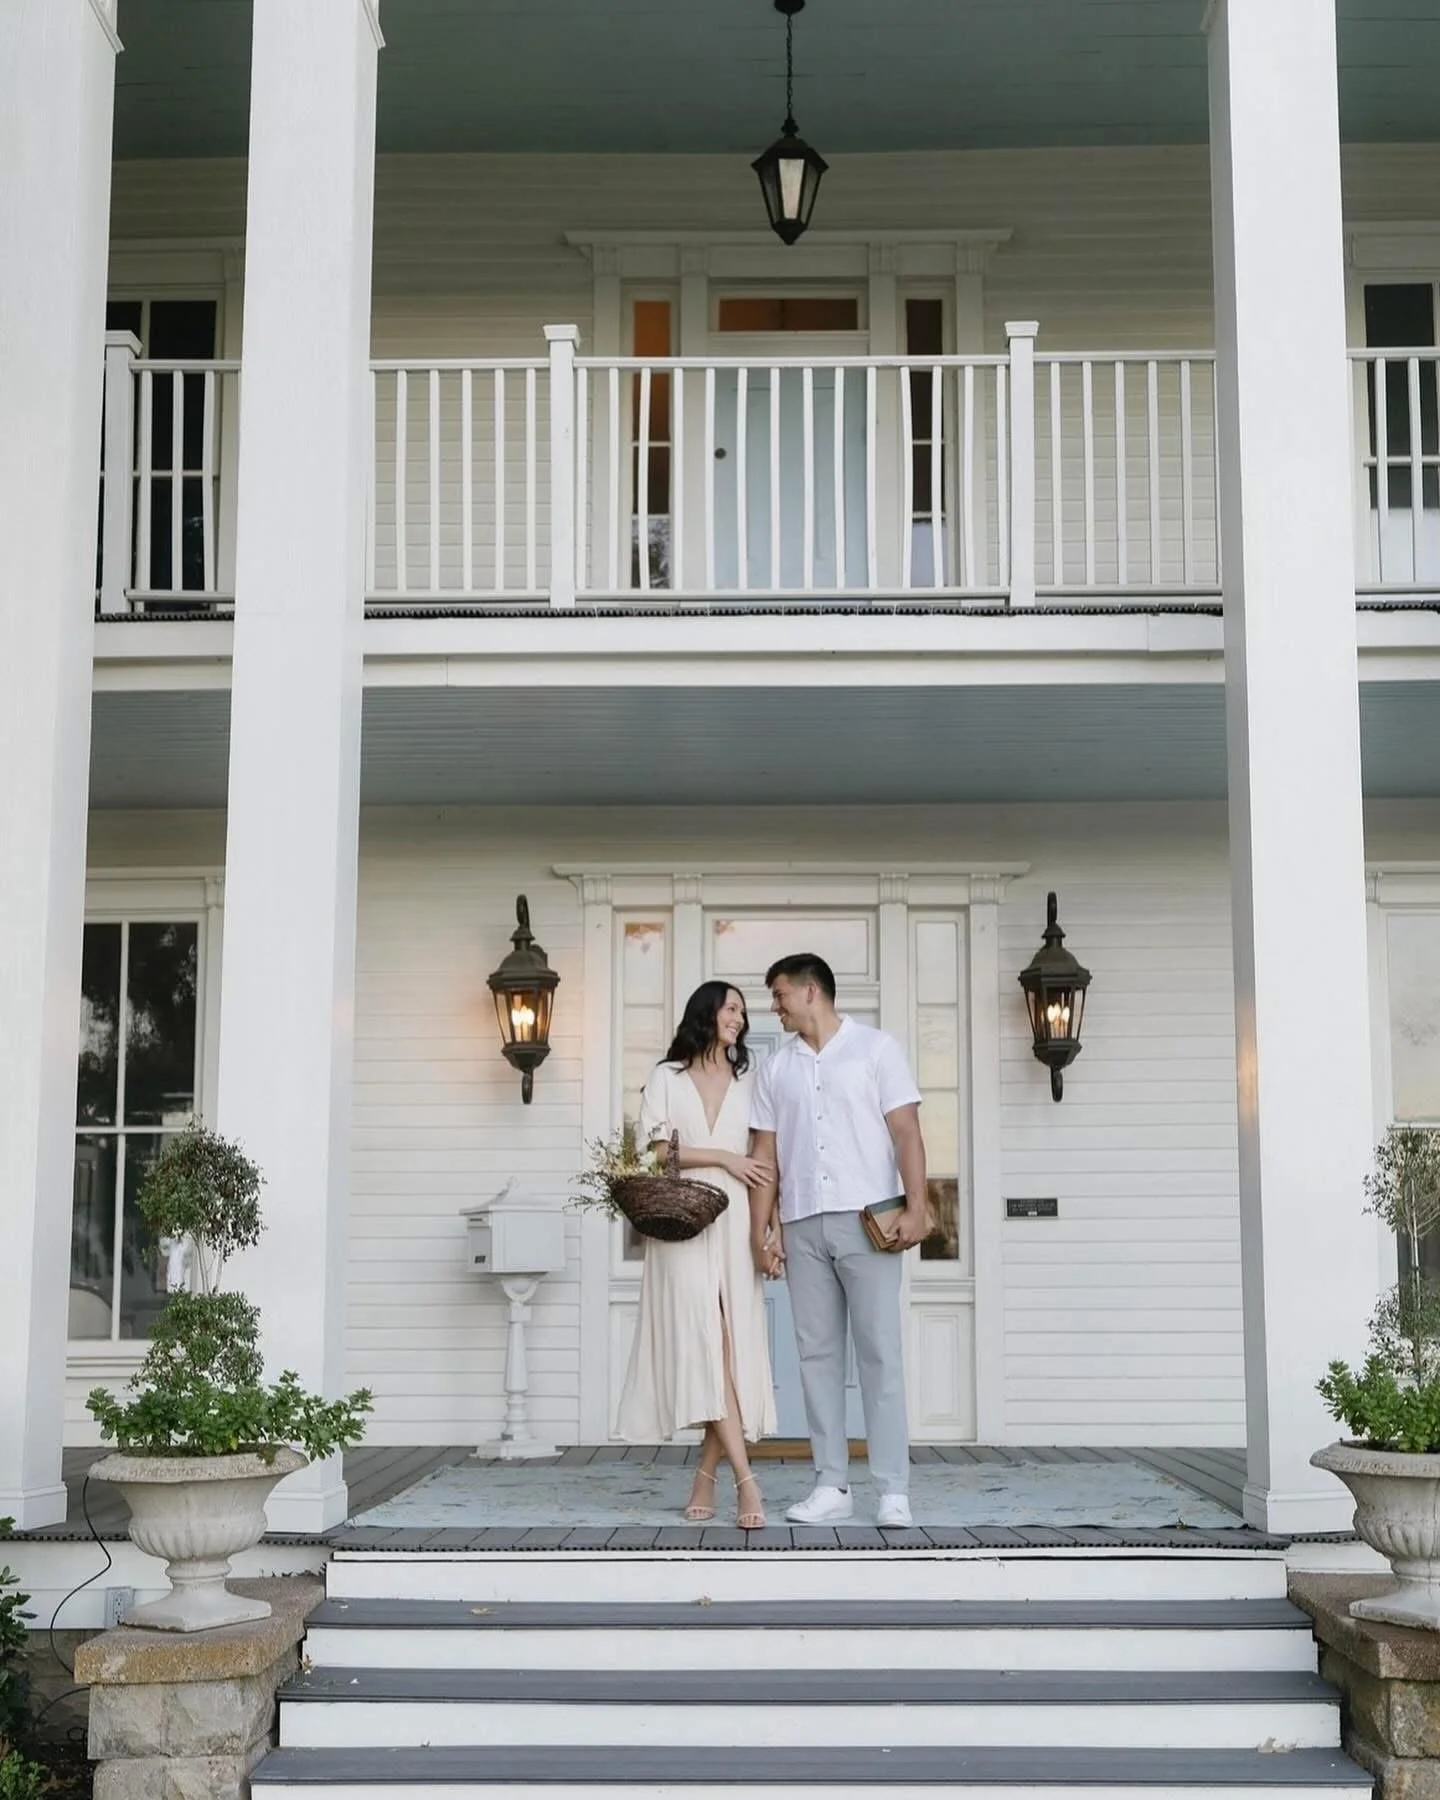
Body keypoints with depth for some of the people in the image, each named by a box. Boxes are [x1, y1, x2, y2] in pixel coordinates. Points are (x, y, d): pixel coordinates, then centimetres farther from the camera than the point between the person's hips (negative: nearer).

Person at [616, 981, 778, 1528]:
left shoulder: (748, 1081, 17)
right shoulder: (667, 1078, 11)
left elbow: (764, 1159, 13)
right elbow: (653, 1150, 1)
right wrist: (723, 1158, -5)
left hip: (735, 1222, 3)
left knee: (734, 1344, -6)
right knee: (705, 1343, -13)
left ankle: (706, 1477, 4)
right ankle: (745, 1480, -19)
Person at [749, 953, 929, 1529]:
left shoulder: (875, 1048, 4)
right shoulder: (777, 1067, 15)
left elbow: (905, 1130, -2)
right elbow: (765, 1154, 13)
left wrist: (916, 1204, -13)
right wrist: (760, 1229, 5)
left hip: (867, 1219, -4)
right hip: (802, 1226, 4)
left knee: (880, 1352, -5)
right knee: (817, 1353, 4)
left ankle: (893, 1490, -3)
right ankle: (832, 1486, 9)